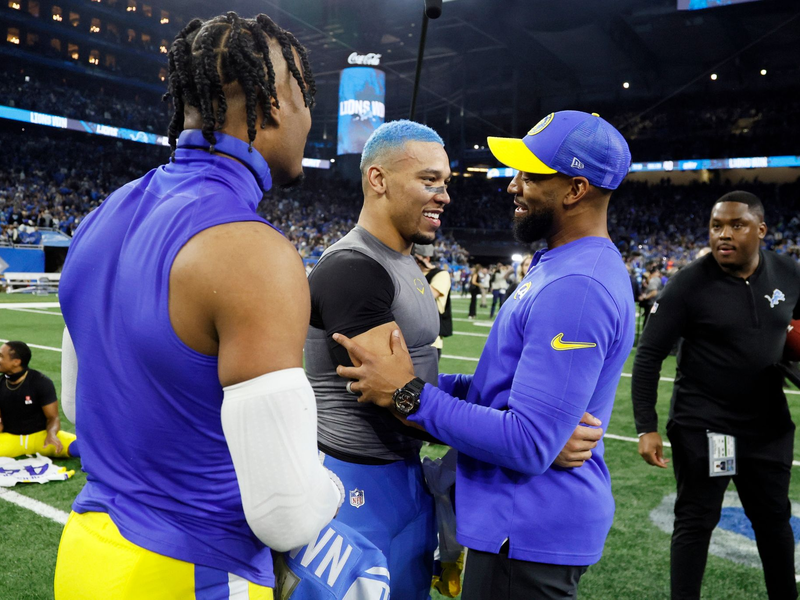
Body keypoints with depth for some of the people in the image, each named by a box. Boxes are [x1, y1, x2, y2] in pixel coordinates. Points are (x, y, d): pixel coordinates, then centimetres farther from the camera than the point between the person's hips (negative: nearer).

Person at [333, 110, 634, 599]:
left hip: (528, 538, -9)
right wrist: (429, 383, 5)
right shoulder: (567, 266, 8)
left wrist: (409, 397, -23)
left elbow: (528, 446, -28)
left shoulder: (576, 288, -26)